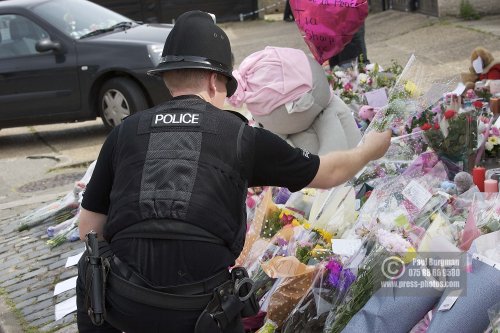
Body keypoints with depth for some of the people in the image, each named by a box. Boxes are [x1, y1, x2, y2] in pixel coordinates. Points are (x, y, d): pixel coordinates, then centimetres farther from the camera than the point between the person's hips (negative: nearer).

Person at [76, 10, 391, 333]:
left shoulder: (124, 133, 8)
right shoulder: (243, 137, 5)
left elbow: (90, 230, 10)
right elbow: (329, 173, 18)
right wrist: (369, 151, 38)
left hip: (123, 306, 1)